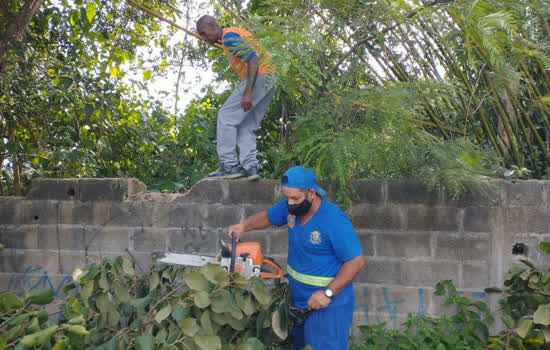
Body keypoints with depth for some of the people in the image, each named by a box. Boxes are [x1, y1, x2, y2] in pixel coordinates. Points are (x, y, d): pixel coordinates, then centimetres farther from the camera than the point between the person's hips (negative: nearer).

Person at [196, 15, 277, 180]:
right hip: (270, 80, 10)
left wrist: (248, 92, -25)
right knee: (246, 126, 9)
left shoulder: (229, 36, -7)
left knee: (226, 116, -5)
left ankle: (229, 166, -8)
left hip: (259, 77, -10)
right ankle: (250, 167, 0)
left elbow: (253, 58, -19)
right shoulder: (237, 33, 25)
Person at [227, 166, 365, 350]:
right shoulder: (291, 207, -5)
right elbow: (267, 216, 15)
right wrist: (244, 226, -4)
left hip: (328, 305, -8)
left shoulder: (335, 221, -27)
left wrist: (328, 293, -26)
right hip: (298, 299, 8)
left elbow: (356, 261, -24)